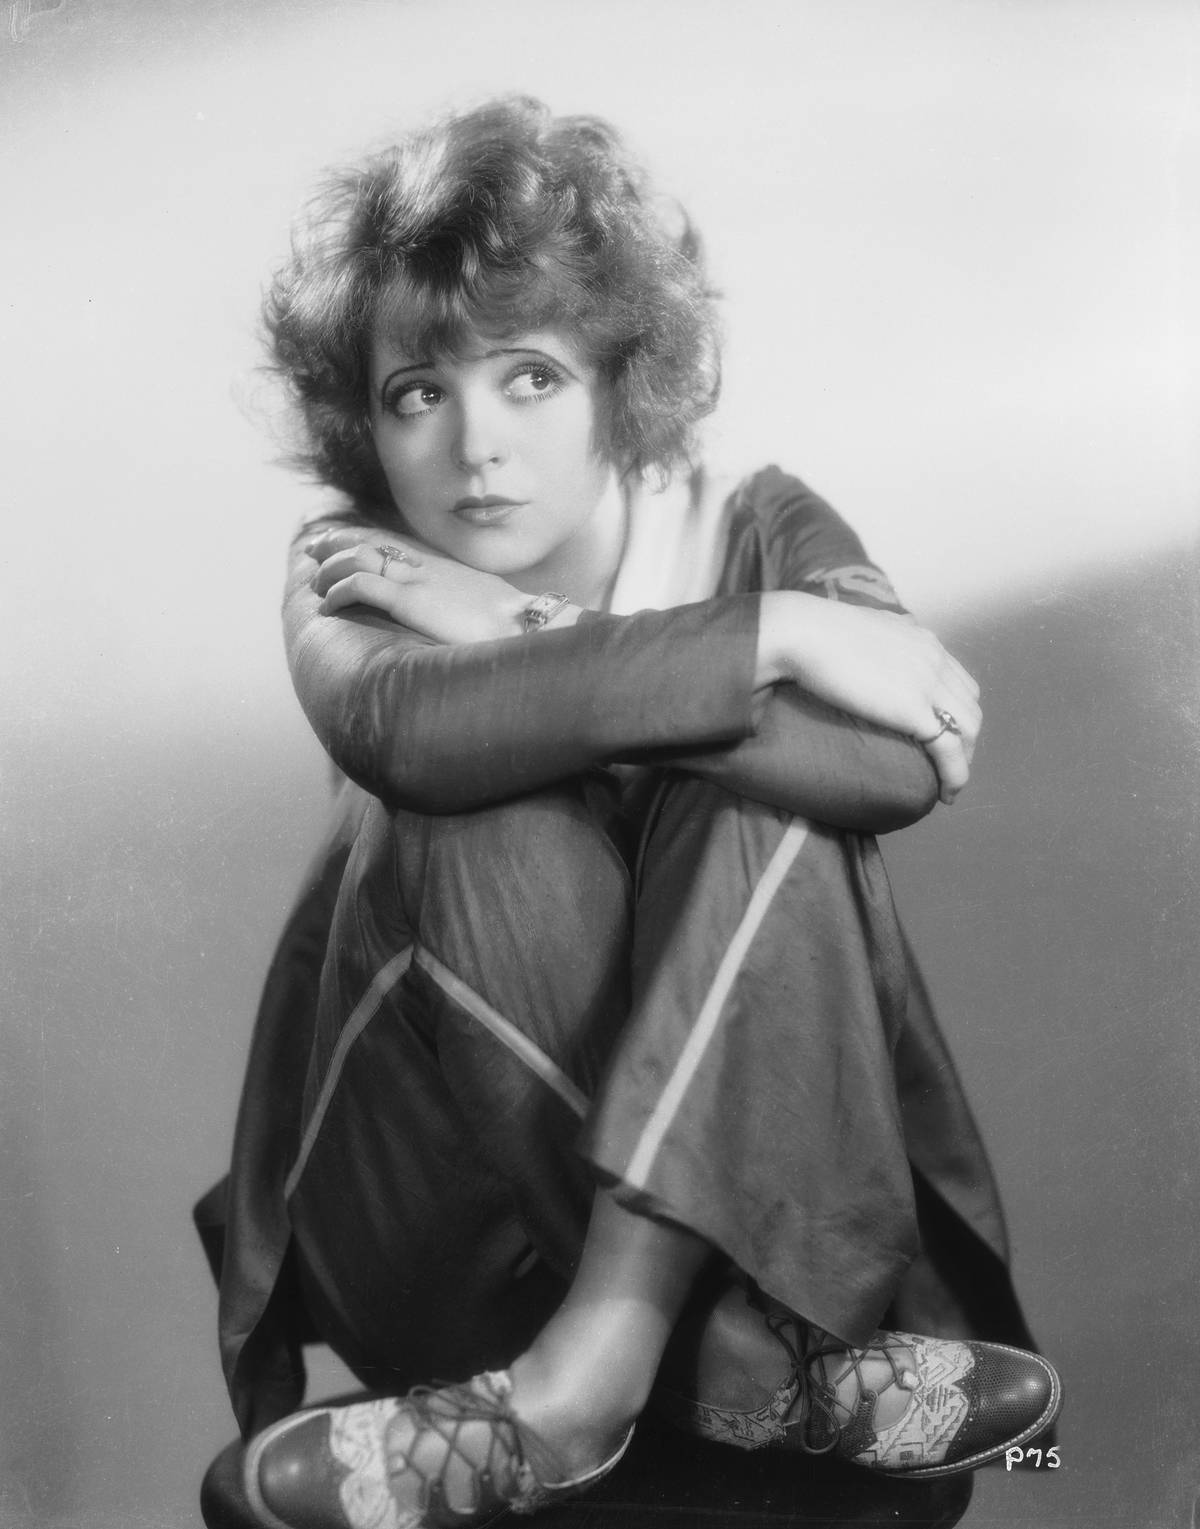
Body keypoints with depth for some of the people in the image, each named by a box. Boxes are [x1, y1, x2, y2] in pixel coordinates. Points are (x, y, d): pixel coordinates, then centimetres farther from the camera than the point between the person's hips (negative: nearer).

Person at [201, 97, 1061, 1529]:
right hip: (447, 1188, 0)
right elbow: (393, 727, -33)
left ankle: (591, 1365, -28)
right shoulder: (350, 571, -6)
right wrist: (772, 636, -32)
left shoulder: (764, 531, -5)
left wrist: (533, 646, -26)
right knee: (490, 829, -27)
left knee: (763, 797, -24)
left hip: (757, 1146, 1)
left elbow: (899, 767, -27)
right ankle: (767, 1371, -21)